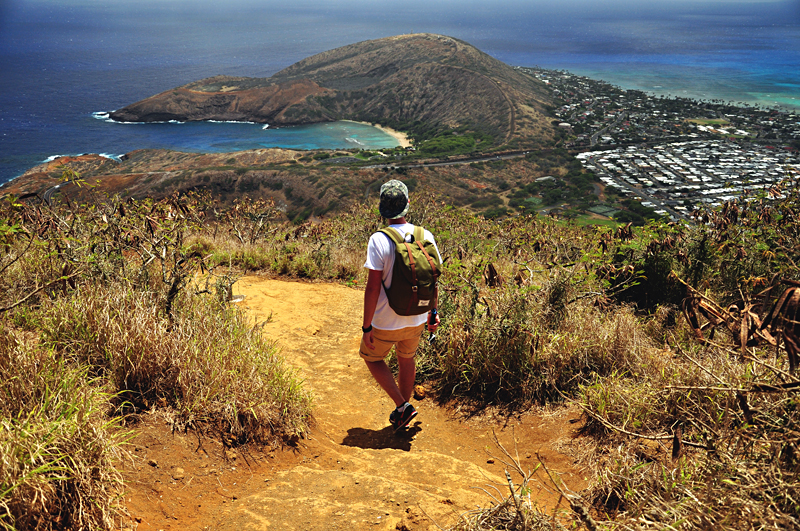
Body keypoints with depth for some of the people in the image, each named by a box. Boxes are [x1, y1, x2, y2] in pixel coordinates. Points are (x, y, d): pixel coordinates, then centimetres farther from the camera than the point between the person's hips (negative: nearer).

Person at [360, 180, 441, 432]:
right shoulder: (425, 236, -6)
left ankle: (402, 406, 12)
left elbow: (373, 287, -20)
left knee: (371, 357, 21)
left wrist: (366, 327, -13)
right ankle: (402, 415, 39)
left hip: (386, 322, -4)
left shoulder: (379, 240, -20)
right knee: (406, 359, 25)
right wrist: (433, 313, 16)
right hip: (416, 319, 5)